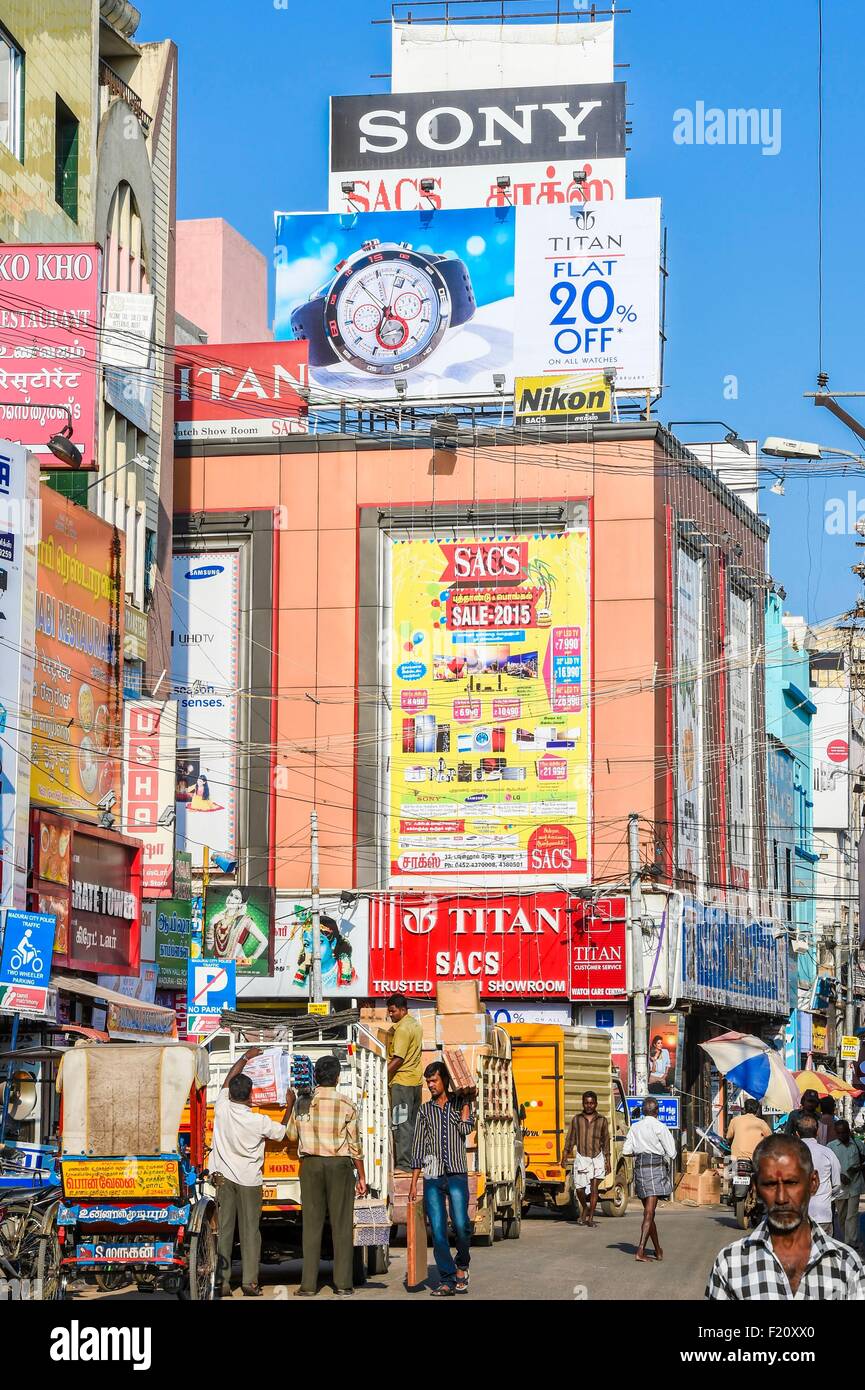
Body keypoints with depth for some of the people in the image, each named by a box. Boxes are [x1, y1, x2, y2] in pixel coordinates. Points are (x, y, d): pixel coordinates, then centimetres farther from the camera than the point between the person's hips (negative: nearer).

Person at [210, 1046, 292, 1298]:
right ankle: (250, 1282, 1)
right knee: (250, 1231, 3)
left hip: (224, 1178, 2)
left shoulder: (222, 1109, -7)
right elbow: (283, 1131, 4)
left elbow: (228, 1079, 11)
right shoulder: (259, 1122, -14)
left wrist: (246, 1057, 22)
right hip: (249, 1181, -2)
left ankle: (222, 1282, 0)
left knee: (224, 1230, 3)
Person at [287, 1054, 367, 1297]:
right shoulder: (346, 1106, -5)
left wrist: (290, 1104, 29)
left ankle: (309, 1284, 2)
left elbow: (292, 1134, 17)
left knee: (311, 1224, 4)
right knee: (342, 1225, 2)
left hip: (311, 1165, 2)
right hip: (340, 1166, -2)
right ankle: (343, 1284, 0)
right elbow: (355, 1144, -3)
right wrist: (361, 1176, 5)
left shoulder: (303, 1104, 0)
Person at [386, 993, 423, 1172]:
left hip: (402, 1081, -10)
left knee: (401, 1124, -8)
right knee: (413, 1123, 13)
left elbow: (398, 1059, -20)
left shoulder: (402, 1028, -15)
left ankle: (403, 1164, -11)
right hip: (416, 1080, 10)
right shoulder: (415, 1025, 15)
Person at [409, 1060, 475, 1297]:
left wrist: (466, 1099, 1)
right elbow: (418, 1149, 12)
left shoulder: (460, 1104, 11)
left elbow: (466, 1128, -8)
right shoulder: (425, 1111, 14)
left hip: (457, 1174, -2)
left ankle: (462, 1266, 13)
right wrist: (413, 1184, 7)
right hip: (432, 1177, 2)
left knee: (461, 1224, -13)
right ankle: (448, 1280, -1)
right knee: (438, 1230, -4)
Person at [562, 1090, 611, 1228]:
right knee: (579, 1189, -1)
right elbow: (571, 1138, 8)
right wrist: (566, 1153, -4)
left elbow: (606, 1141, 10)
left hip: (597, 1158, -1)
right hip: (581, 1158, 1)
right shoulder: (577, 1119, 7)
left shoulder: (602, 1120, 7)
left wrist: (608, 1161, 7)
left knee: (594, 1187, -9)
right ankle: (585, 1208, 27)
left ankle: (590, 1217, -5)